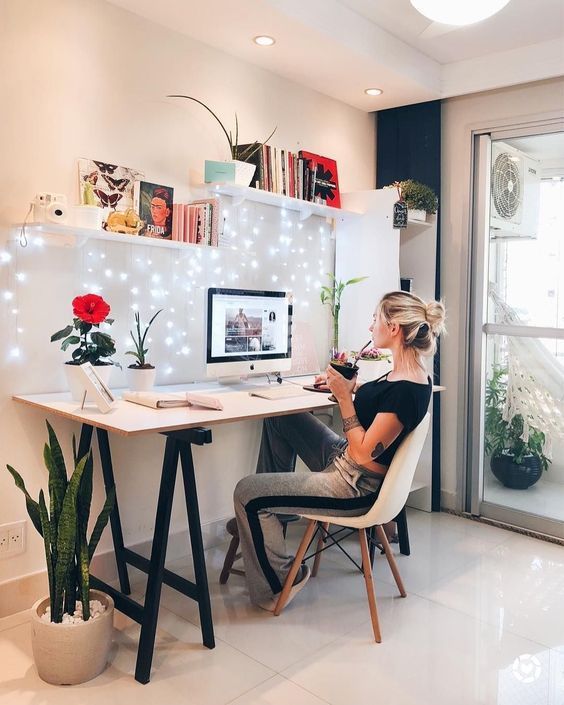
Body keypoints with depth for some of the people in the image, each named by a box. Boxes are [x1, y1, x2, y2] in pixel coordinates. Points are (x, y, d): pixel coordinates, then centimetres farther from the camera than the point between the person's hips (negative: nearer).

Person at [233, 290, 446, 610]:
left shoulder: (407, 391, -28)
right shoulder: (408, 374, 0)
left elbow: (364, 453, -25)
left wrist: (344, 395, -22)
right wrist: (351, 385, 5)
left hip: (355, 487, -10)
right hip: (343, 457, 10)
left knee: (246, 492, -6)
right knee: (280, 418, 17)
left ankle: (279, 583, 15)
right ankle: (267, 513, 27)